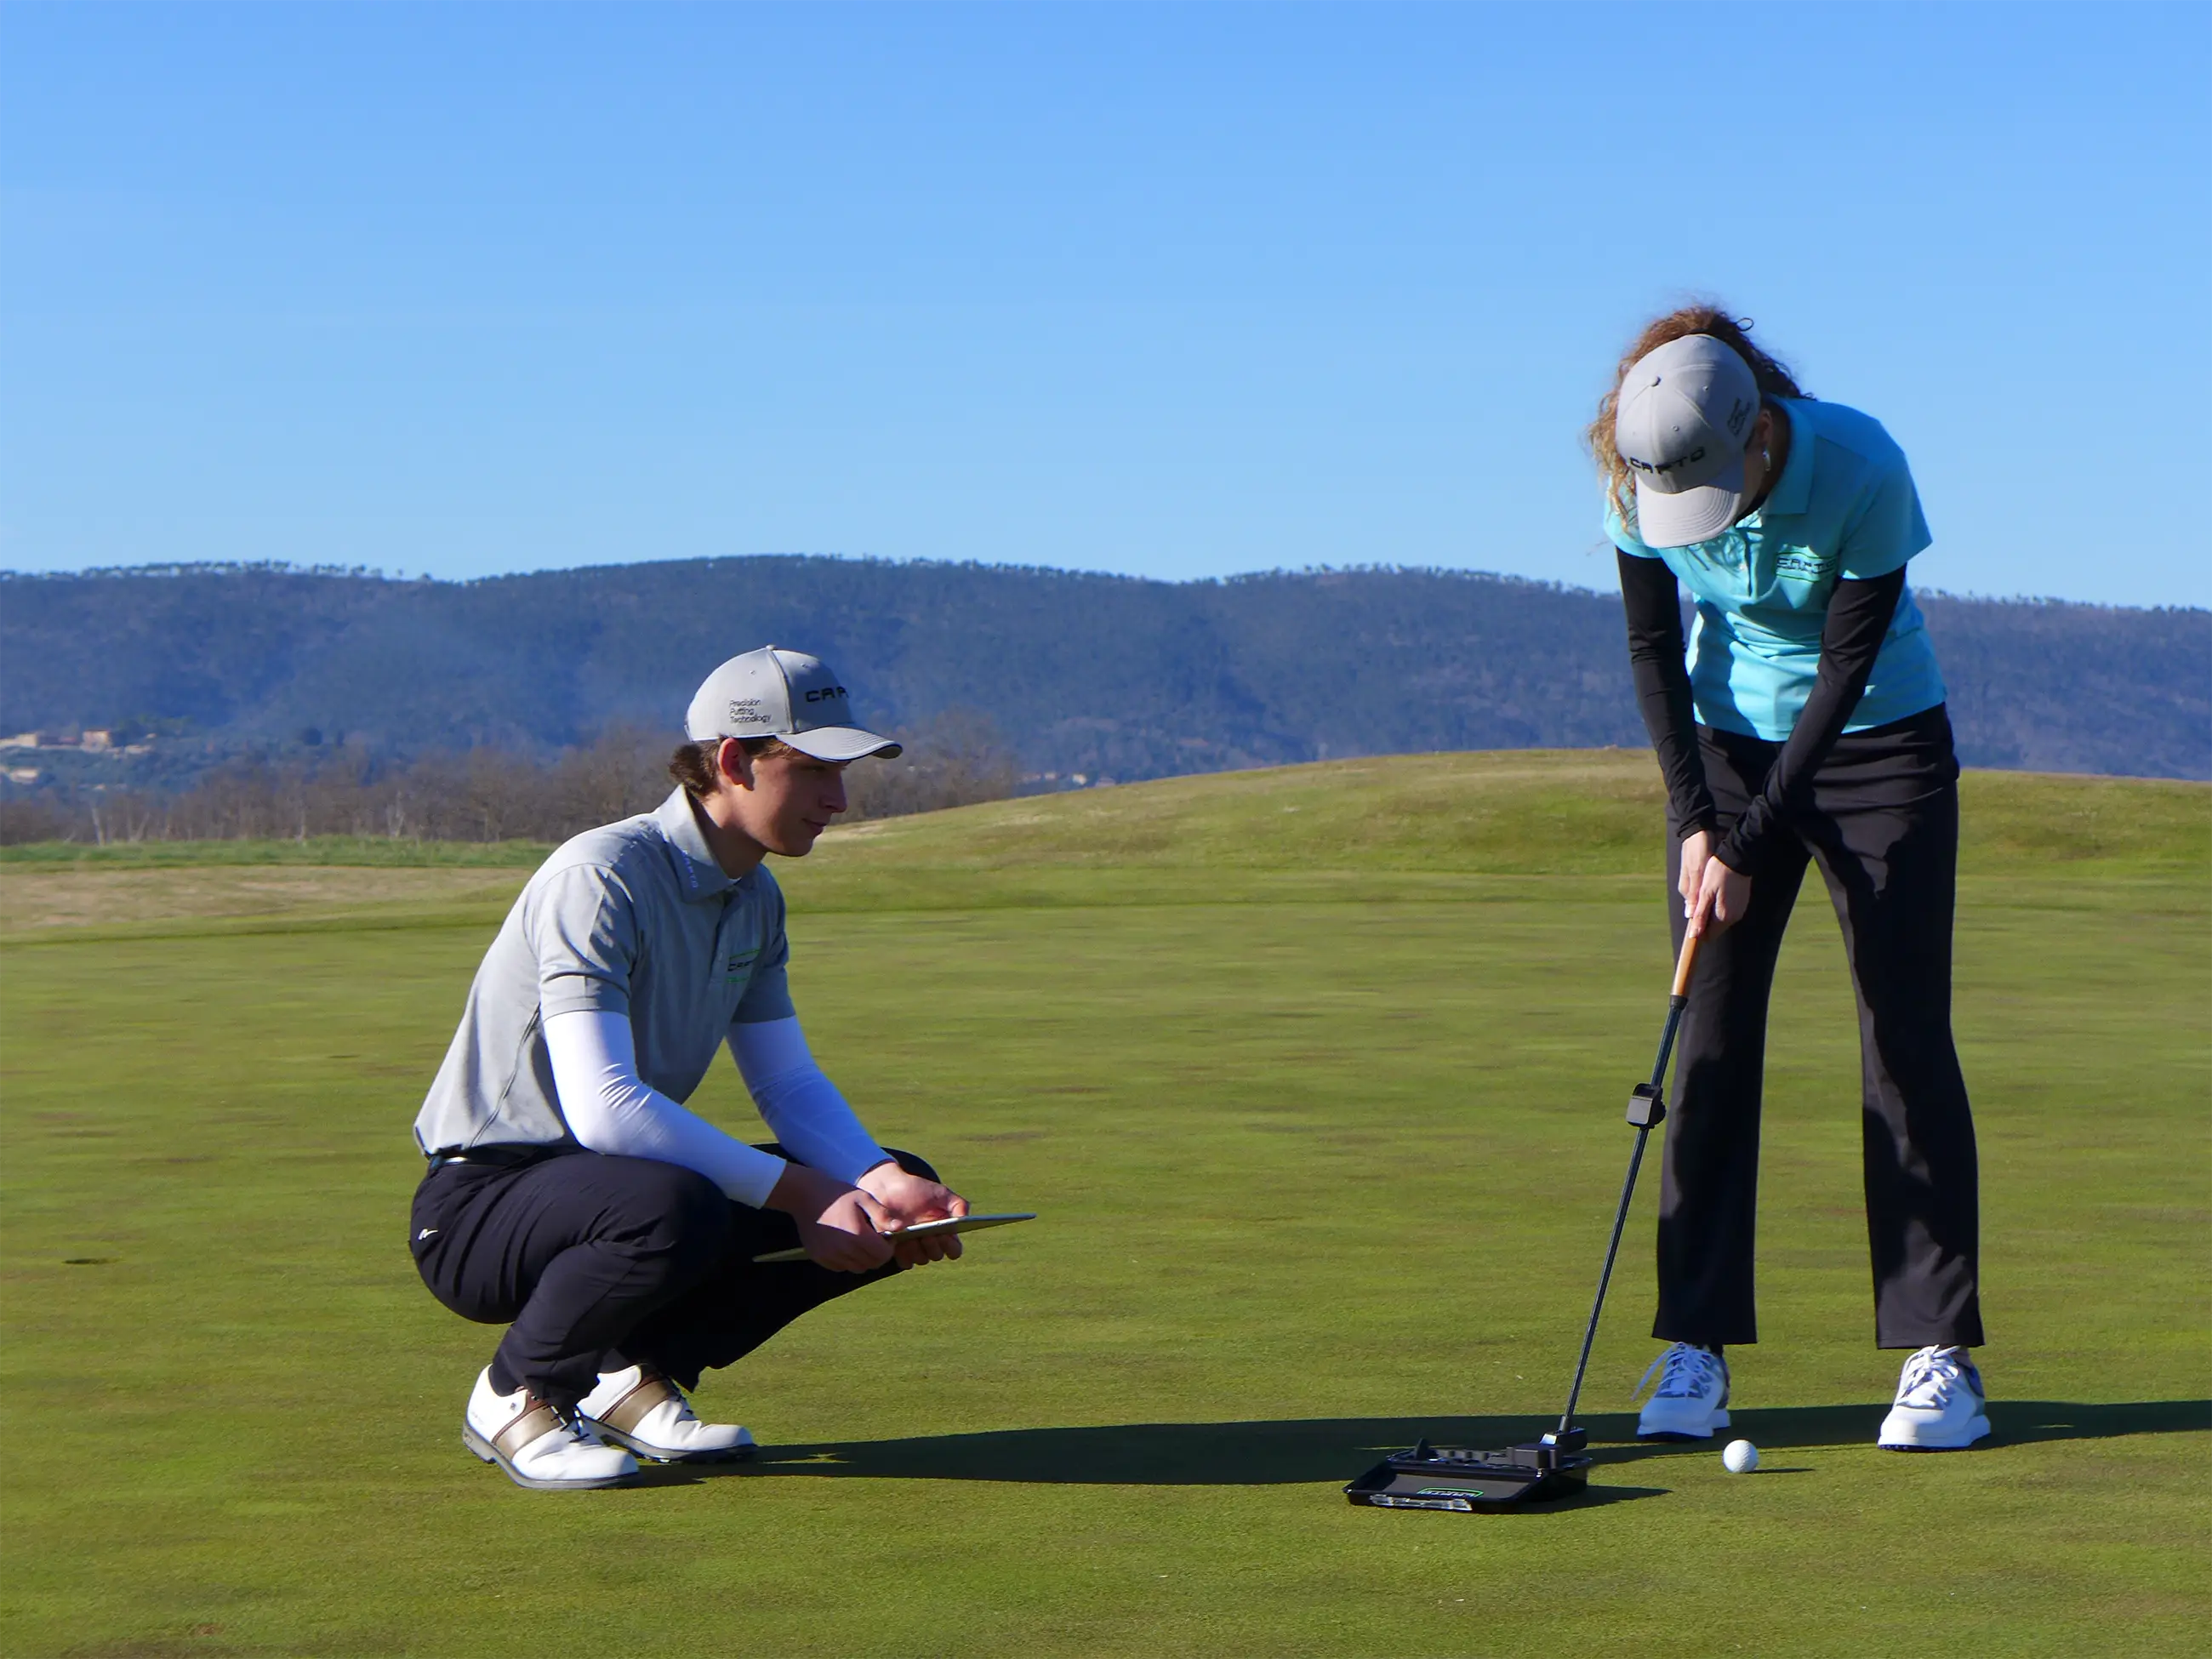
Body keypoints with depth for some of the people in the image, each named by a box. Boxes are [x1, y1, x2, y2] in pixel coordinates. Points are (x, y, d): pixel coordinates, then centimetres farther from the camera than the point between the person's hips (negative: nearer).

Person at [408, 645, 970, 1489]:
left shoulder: (755, 901, 7)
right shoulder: (600, 878, -21)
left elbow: (789, 1084, 8)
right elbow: (601, 1106, -31)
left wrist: (880, 1177, -13)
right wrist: (797, 1191, -31)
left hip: (617, 1179, 8)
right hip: (478, 1212, -8)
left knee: (895, 1195, -2)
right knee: (671, 1211, -40)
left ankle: (639, 1374, 5)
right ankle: (516, 1394, -11)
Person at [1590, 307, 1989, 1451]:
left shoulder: (1863, 469, -26)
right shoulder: (1641, 479, -16)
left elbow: (1848, 663, -20)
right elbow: (1653, 649, -3)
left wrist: (1749, 844, -20)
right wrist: (1694, 818, -12)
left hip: (1877, 745, -3)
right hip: (1728, 743, 3)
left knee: (1906, 1036, -7)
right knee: (1712, 1042, -3)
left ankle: (1940, 1355, -4)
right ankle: (1695, 1349, 1)